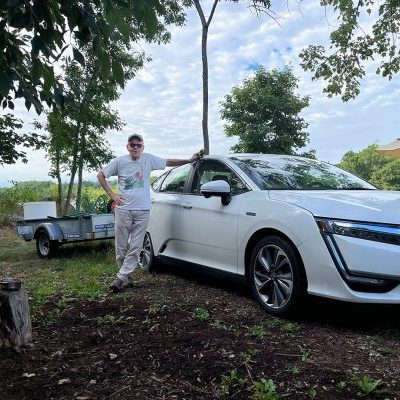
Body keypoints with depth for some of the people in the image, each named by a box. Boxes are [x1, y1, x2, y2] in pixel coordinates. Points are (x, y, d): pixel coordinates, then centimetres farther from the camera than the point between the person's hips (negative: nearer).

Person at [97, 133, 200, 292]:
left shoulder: (149, 159, 5)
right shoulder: (119, 161, 2)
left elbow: (168, 162, 16)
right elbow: (100, 175, 10)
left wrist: (189, 160, 12)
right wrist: (112, 194, 1)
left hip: (142, 211, 1)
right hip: (123, 210, 0)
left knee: (135, 247, -4)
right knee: (121, 247, 3)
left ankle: (121, 278, 3)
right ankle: (127, 277, 19)